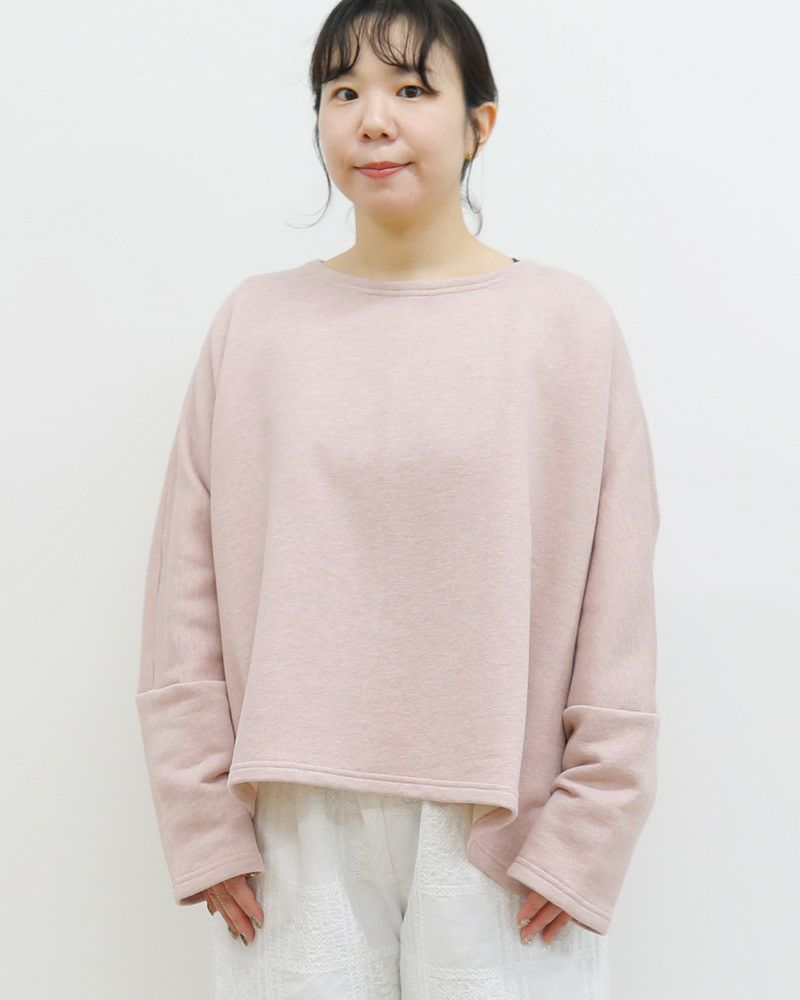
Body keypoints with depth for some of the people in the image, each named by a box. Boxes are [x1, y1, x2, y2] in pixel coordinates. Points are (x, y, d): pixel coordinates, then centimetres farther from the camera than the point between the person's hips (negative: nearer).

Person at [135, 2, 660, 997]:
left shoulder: (569, 324, 0)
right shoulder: (254, 322, 4)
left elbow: (616, 607, -1)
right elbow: (185, 598, 4)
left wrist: (584, 839, -4)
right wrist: (205, 822, 0)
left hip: (502, 828, -1)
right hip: (298, 833, 1)